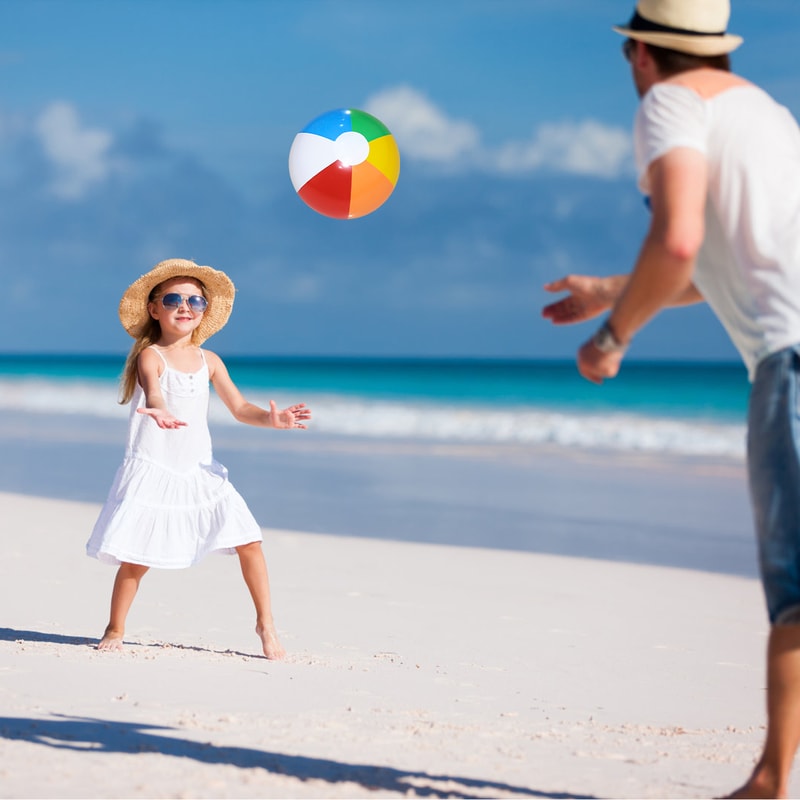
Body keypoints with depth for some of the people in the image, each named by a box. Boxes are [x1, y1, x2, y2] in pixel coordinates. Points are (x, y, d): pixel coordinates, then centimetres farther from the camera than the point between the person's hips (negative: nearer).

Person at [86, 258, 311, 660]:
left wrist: (271, 418, -15)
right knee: (136, 559, -7)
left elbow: (239, 408, 5)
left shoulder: (208, 360, 7)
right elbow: (153, 391, -30)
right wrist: (159, 411, -53)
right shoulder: (150, 356, -9)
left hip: (199, 472, 5)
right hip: (152, 471, -5)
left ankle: (265, 623, 12)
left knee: (249, 541, -2)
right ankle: (114, 630, 14)